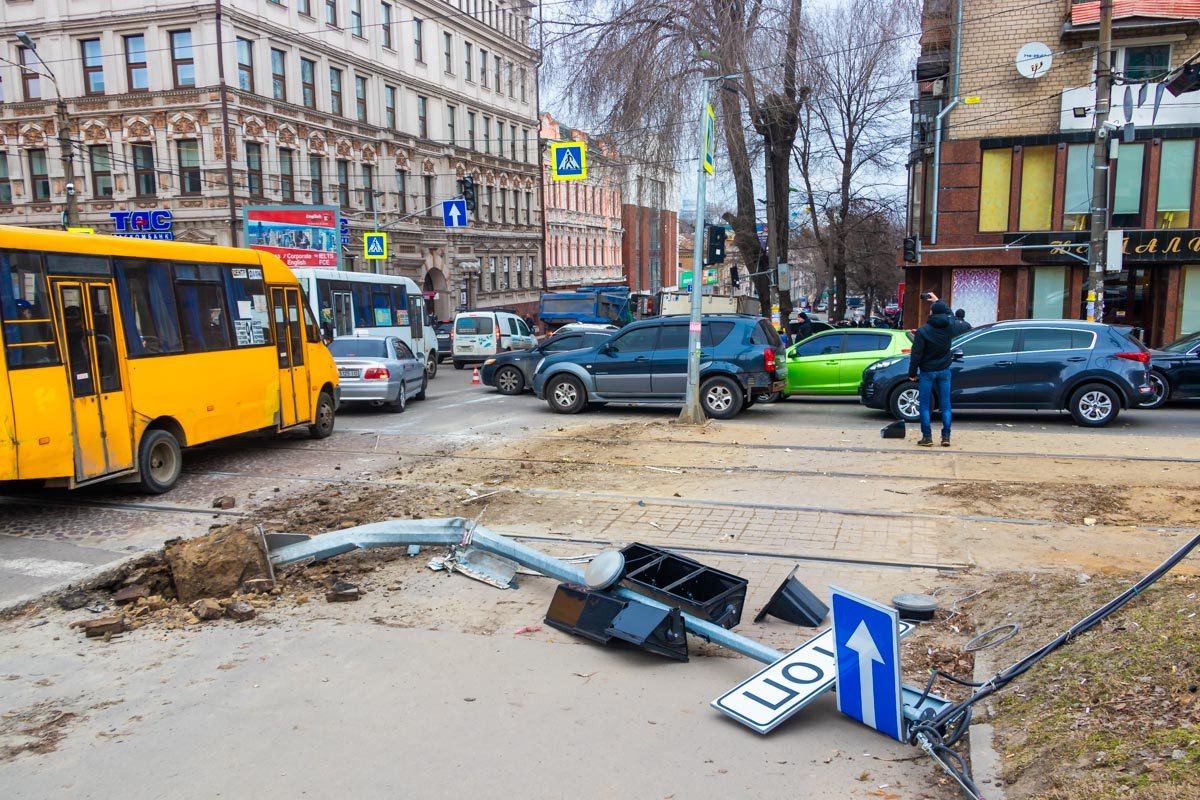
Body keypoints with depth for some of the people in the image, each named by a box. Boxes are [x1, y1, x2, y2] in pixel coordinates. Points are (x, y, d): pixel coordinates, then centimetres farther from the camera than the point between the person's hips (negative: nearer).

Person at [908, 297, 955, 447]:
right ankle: (946, 436, 6)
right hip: (944, 370, 4)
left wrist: (912, 373, -6)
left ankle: (927, 437, 1)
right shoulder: (948, 327, -1)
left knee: (925, 405, 3)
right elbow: (948, 312, 23)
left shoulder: (922, 331, -14)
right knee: (945, 404, 7)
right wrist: (937, 300, 35)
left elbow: (916, 355, -14)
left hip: (927, 371, -4)